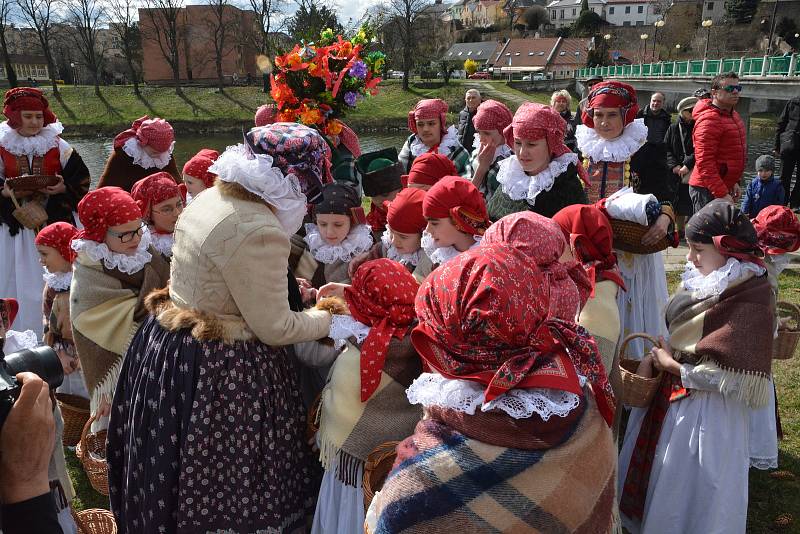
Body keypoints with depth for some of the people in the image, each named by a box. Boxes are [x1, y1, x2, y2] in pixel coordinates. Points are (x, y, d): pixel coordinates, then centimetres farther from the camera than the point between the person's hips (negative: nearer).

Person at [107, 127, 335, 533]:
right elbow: (274, 328, -19)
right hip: (219, 374, -9)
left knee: (172, 483, 26)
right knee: (229, 486, 14)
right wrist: (326, 318, -3)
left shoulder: (209, 198, 2)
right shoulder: (259, 231, -26)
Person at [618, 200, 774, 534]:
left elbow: (734, 378, -24)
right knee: (649, 468, 24)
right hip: (670, 396, 8)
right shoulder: (703, 280, -1)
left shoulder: (751, 300, -22)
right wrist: (654, 357, -5)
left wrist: (671, 365, -15)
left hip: (706, 412, -8)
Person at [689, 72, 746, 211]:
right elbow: (704, 163, -23)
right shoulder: (709, 120, -17)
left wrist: (733, 182, 22)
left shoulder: (733, 115, 14)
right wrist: (722, 194, -25)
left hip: (724, 186, 10)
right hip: (707, 190, -10)